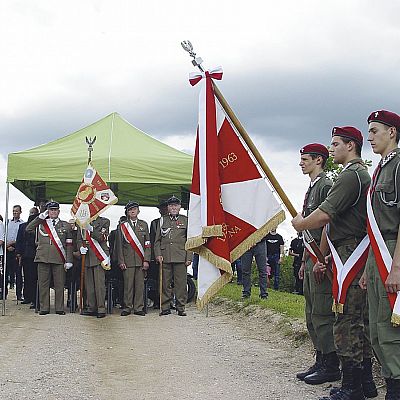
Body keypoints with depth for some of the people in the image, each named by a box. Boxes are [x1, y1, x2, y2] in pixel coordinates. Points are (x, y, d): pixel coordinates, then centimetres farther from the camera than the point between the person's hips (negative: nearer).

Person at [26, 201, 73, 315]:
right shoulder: (41, 223, 12)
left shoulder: (65, 225, 11)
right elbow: (28, 229, -3)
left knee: (59, 284, 1)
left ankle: (59, 308, 9)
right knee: (43, 284, 3)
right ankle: (44, 308, 10)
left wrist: (68, 261, 0)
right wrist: (40, 217, -4)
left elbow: (69, 245, 8)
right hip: (43, 258, 0)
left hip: (59, 259, 0)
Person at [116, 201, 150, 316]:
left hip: (141, 261, 1)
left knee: (140, 284, 2)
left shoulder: (143, 225, 11)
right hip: (128, 261, -1)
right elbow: (119, 245, 5)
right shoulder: (122, 226, 8)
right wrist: (121, 261, -3)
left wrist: (146, 260, -2)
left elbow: (147, 244, 7)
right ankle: (127, 307, 8)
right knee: (128, 284, -1)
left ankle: (138, 308, 8)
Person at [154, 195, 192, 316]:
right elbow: (157, 240, 14)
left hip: (181, 258, -1)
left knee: (181, 284, -2)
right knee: (165, 283, 2)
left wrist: (189, 257, -1)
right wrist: (158, 255, 1)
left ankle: (181, 308, 6)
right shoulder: (162, 221, 14)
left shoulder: (186, 220, 10)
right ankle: (165, 307, 9)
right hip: (165, 258, 1)